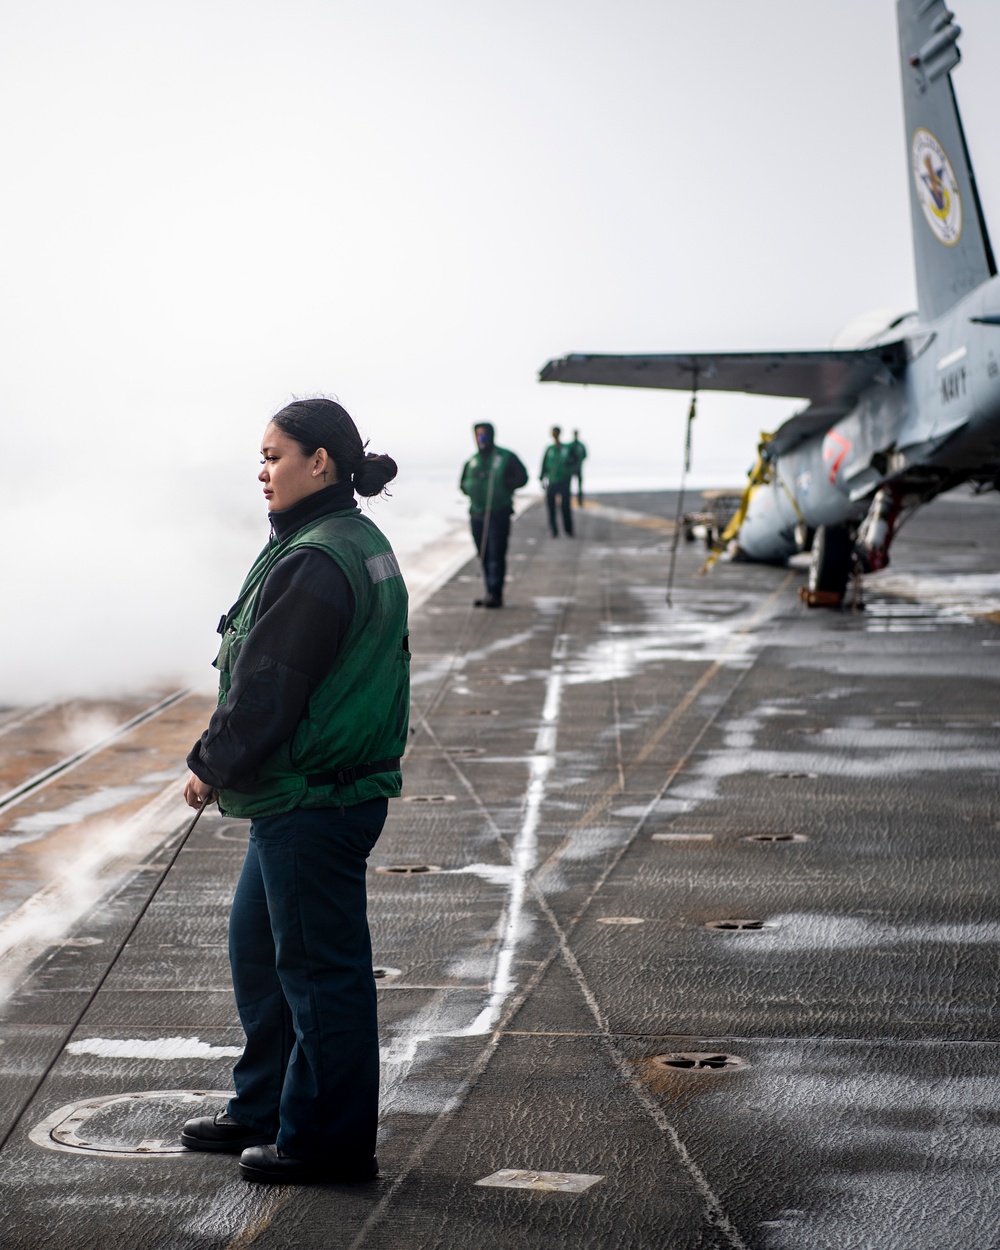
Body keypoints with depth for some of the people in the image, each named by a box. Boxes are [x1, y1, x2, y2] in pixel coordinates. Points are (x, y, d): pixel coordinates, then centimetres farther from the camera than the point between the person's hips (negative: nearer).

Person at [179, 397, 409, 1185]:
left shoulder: (314, 564, -21)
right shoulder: (360, 544, 13)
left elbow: (267, 687, -20)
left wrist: (213, 765, -7)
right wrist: (227, 762, 16)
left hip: (310, 805, -11)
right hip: (310, 793, 11)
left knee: (318, 967, -1)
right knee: (259, 946, 21)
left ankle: (328, 1141, 10)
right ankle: (265, 1108, 32)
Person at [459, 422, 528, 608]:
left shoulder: (506, 457, 1)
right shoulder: (472, 462, 15)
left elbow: (522, 477, -1)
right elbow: (463, 484, 20)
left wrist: (506, 484, -17)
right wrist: (473, 484, -2)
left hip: (499, 514, -5)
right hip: (477, 514, 5)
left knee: (496, 554, -11)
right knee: (484, 556, 7)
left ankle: (495, 594, -11)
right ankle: (491, 594, 13)